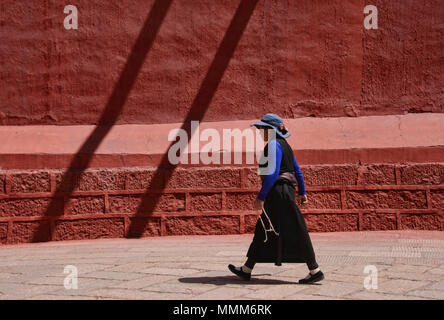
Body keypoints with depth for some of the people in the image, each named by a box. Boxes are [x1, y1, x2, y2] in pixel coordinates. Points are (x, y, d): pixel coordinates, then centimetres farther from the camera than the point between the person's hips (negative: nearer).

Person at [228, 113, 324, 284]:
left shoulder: (274, 145, -13)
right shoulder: (283, 145, 17)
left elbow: (273, 174, -21)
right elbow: (297, 170, 20)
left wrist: (261, 197, -21)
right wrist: (302, 192, 24)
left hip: (279, 192, -11)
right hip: (285, 191, 11)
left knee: (295, 232, -7)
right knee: (263, 230, 13)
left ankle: (315, 271, -4)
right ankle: (246, 270, 20)